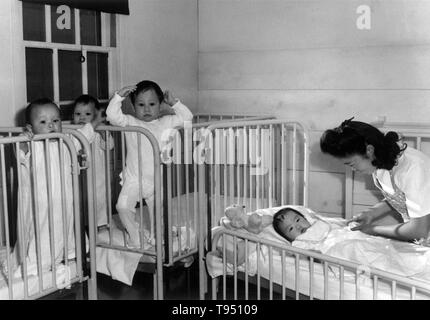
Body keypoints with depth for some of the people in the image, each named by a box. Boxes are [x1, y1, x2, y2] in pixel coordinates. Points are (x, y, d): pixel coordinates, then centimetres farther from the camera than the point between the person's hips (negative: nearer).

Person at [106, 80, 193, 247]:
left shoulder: (166, 123, 2)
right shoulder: (130, 123, -5)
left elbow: (187, 117, 4)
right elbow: (112, 116, -18)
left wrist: (174, 103, -3)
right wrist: (119, 96, -24)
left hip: (157, 180, 2)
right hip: (134, 179, -2)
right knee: (123, 206, -14)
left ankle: (155, 237, 37)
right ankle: (134, 235, 8)